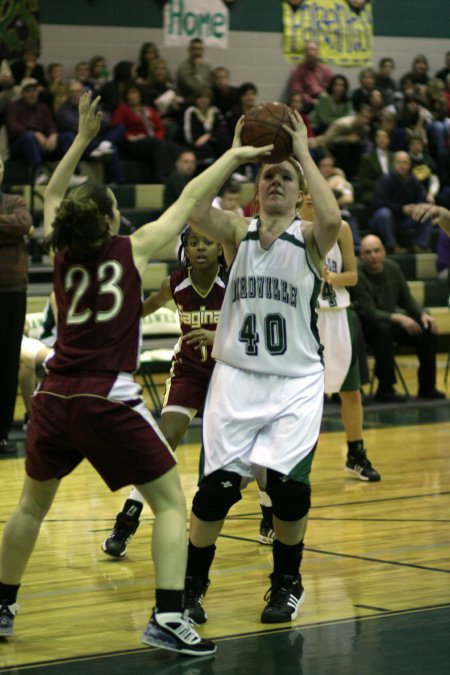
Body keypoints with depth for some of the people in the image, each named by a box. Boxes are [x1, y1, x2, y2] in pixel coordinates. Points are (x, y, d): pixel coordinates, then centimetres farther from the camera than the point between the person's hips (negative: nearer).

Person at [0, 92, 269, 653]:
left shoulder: (62, 254, 10)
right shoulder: (132, 249, 0)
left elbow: (52, 197, 29)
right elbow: (190, 200, 8)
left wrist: (82, 138, 32)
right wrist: (232, 156, 18)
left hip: (54, 397, 5)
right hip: (107, 401, -5)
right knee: (170, 502, 4)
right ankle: (167, 618, -9)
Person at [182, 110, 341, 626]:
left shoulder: (309, 238, 1)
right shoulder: (237, 232, 5)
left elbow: (332, 220, -24)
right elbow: (196, 211, -16)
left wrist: (304, 153, -16)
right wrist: (235, 152, -15)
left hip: (297, 380, -1)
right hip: (237, 376, 1)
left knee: (287, 482, -12)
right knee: (218, 484, -7)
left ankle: (286, 582, 14)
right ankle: (191, 585, 14)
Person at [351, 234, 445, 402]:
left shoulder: (392, 267, 1)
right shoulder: (357, 276, -20)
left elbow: (407, 299, 10)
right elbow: (368, 313, -25)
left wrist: (423, 314, -9)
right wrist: (398, 318, -37)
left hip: (391, 320, 7)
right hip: (368, 327, -7)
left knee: (428, 329, -10)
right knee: (383, 329, -38)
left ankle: (427, 387, -2)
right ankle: (385, 390, -30)